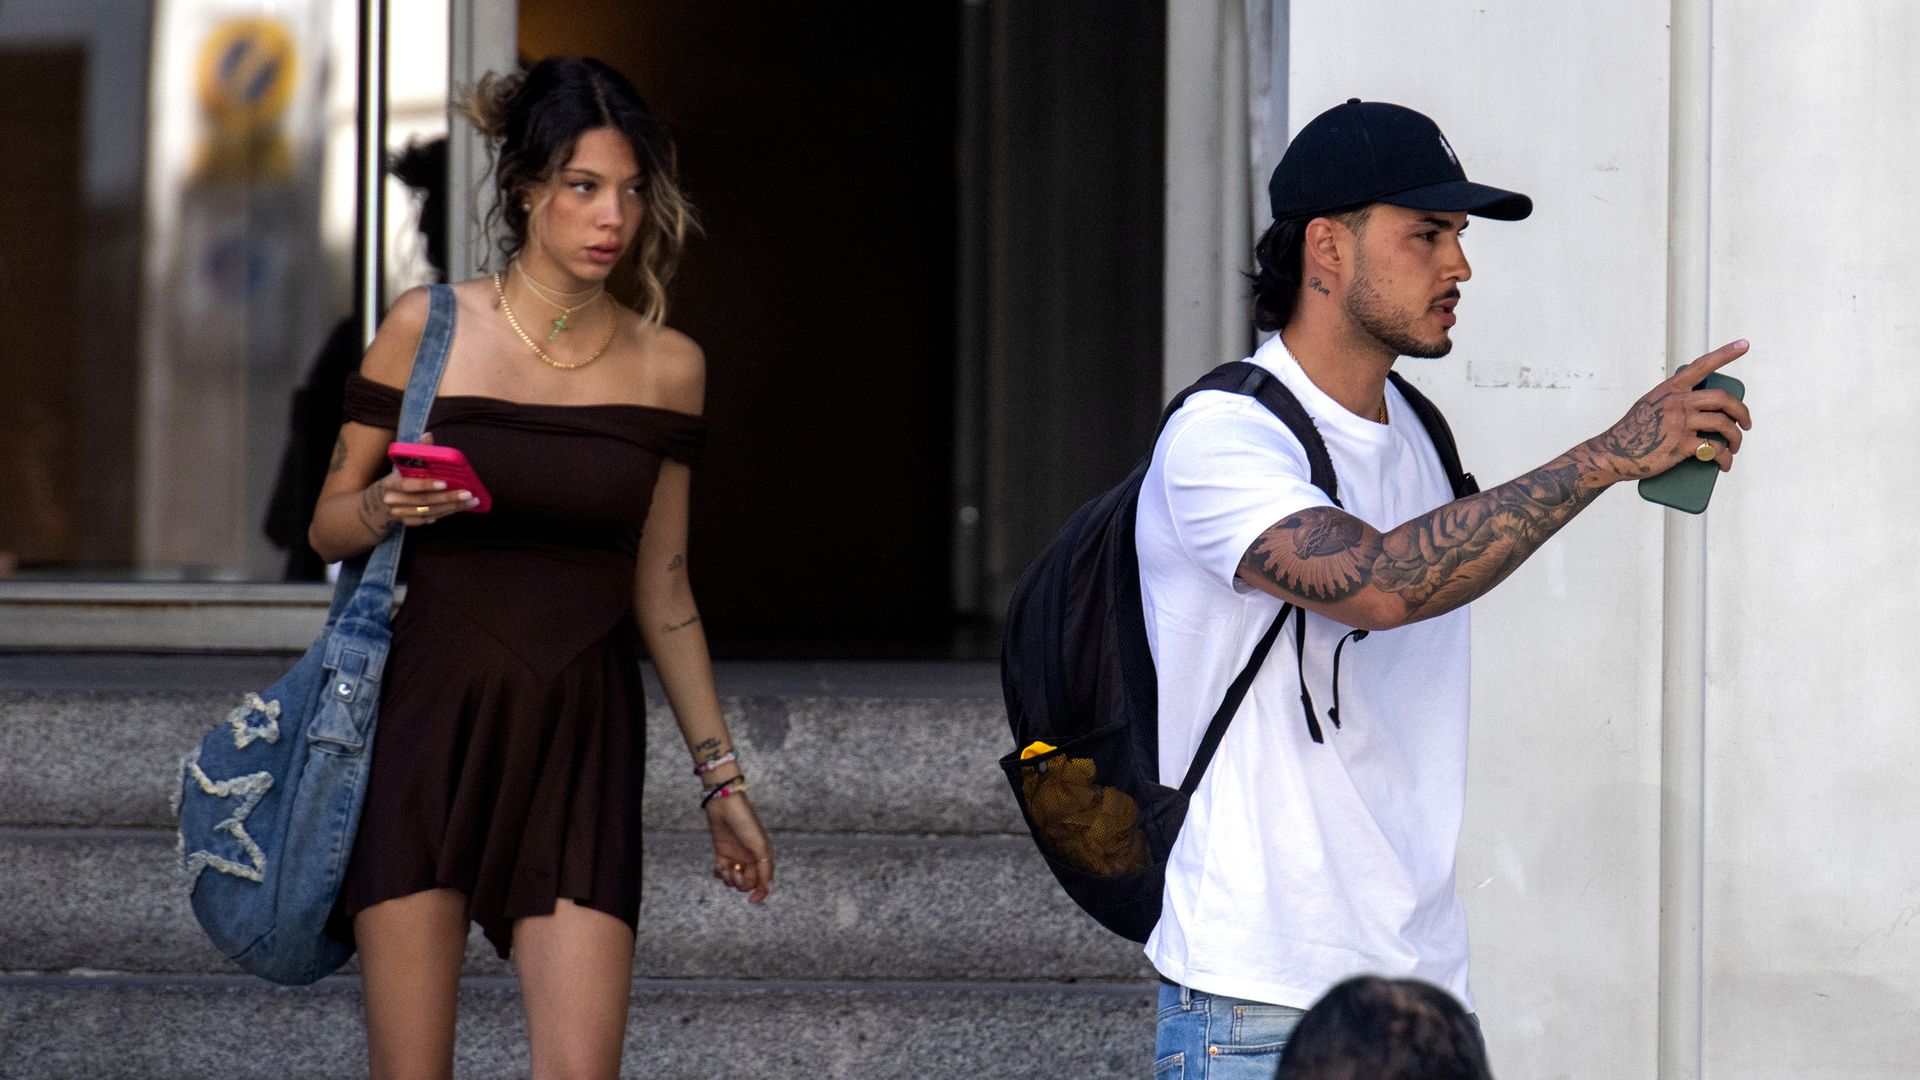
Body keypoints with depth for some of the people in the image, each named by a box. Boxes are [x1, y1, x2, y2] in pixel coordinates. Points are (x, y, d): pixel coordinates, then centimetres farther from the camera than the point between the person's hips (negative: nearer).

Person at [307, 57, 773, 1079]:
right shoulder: (427, 329, 0)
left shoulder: (666, 366, 7)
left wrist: (720, 775, 15)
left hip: (583, 743, 2)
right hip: (432, 725, -1)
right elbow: (329, 527, 8)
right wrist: (386, 506, -15)